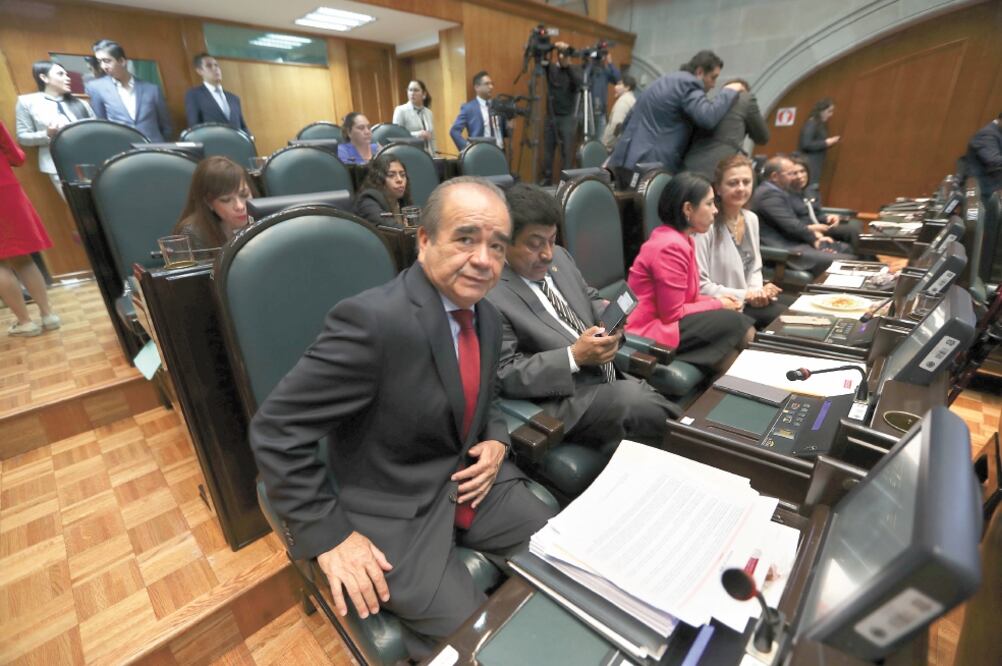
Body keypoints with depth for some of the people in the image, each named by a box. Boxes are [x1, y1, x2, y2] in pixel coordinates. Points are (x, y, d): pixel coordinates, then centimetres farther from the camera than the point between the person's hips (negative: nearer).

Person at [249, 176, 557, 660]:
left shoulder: (487, 318, 0)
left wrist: (497, 441, -5)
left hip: (474, 482, 7)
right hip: (398, 513, -6)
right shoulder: (373, 320, -25)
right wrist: (330, 535, -17)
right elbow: (275, 430, -19)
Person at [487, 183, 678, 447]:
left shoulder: (559, 256, 7)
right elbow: (504, 375, -19)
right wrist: (574, 357, -23)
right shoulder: (488, 295, -17)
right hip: (561, 400, -7)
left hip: (611, 375, 8)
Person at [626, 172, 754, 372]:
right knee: (733, 322, -13)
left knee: (743, 324, 1)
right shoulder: (671, 246, -20)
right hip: (650, 331, -9)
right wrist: (717, 305, -7)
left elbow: (685, 297, 13)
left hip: (664, 319, 10)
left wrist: (716, 300, -2)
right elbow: (672, 314, -19)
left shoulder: (681, 239, 10)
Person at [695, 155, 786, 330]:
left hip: (748, 303, 8)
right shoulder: (707, 225, -18)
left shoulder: (751, 219, 8)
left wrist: (757, 292, -5)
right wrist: (747, 295, -15)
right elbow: (700, 286, -21)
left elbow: (755, 268, 16)